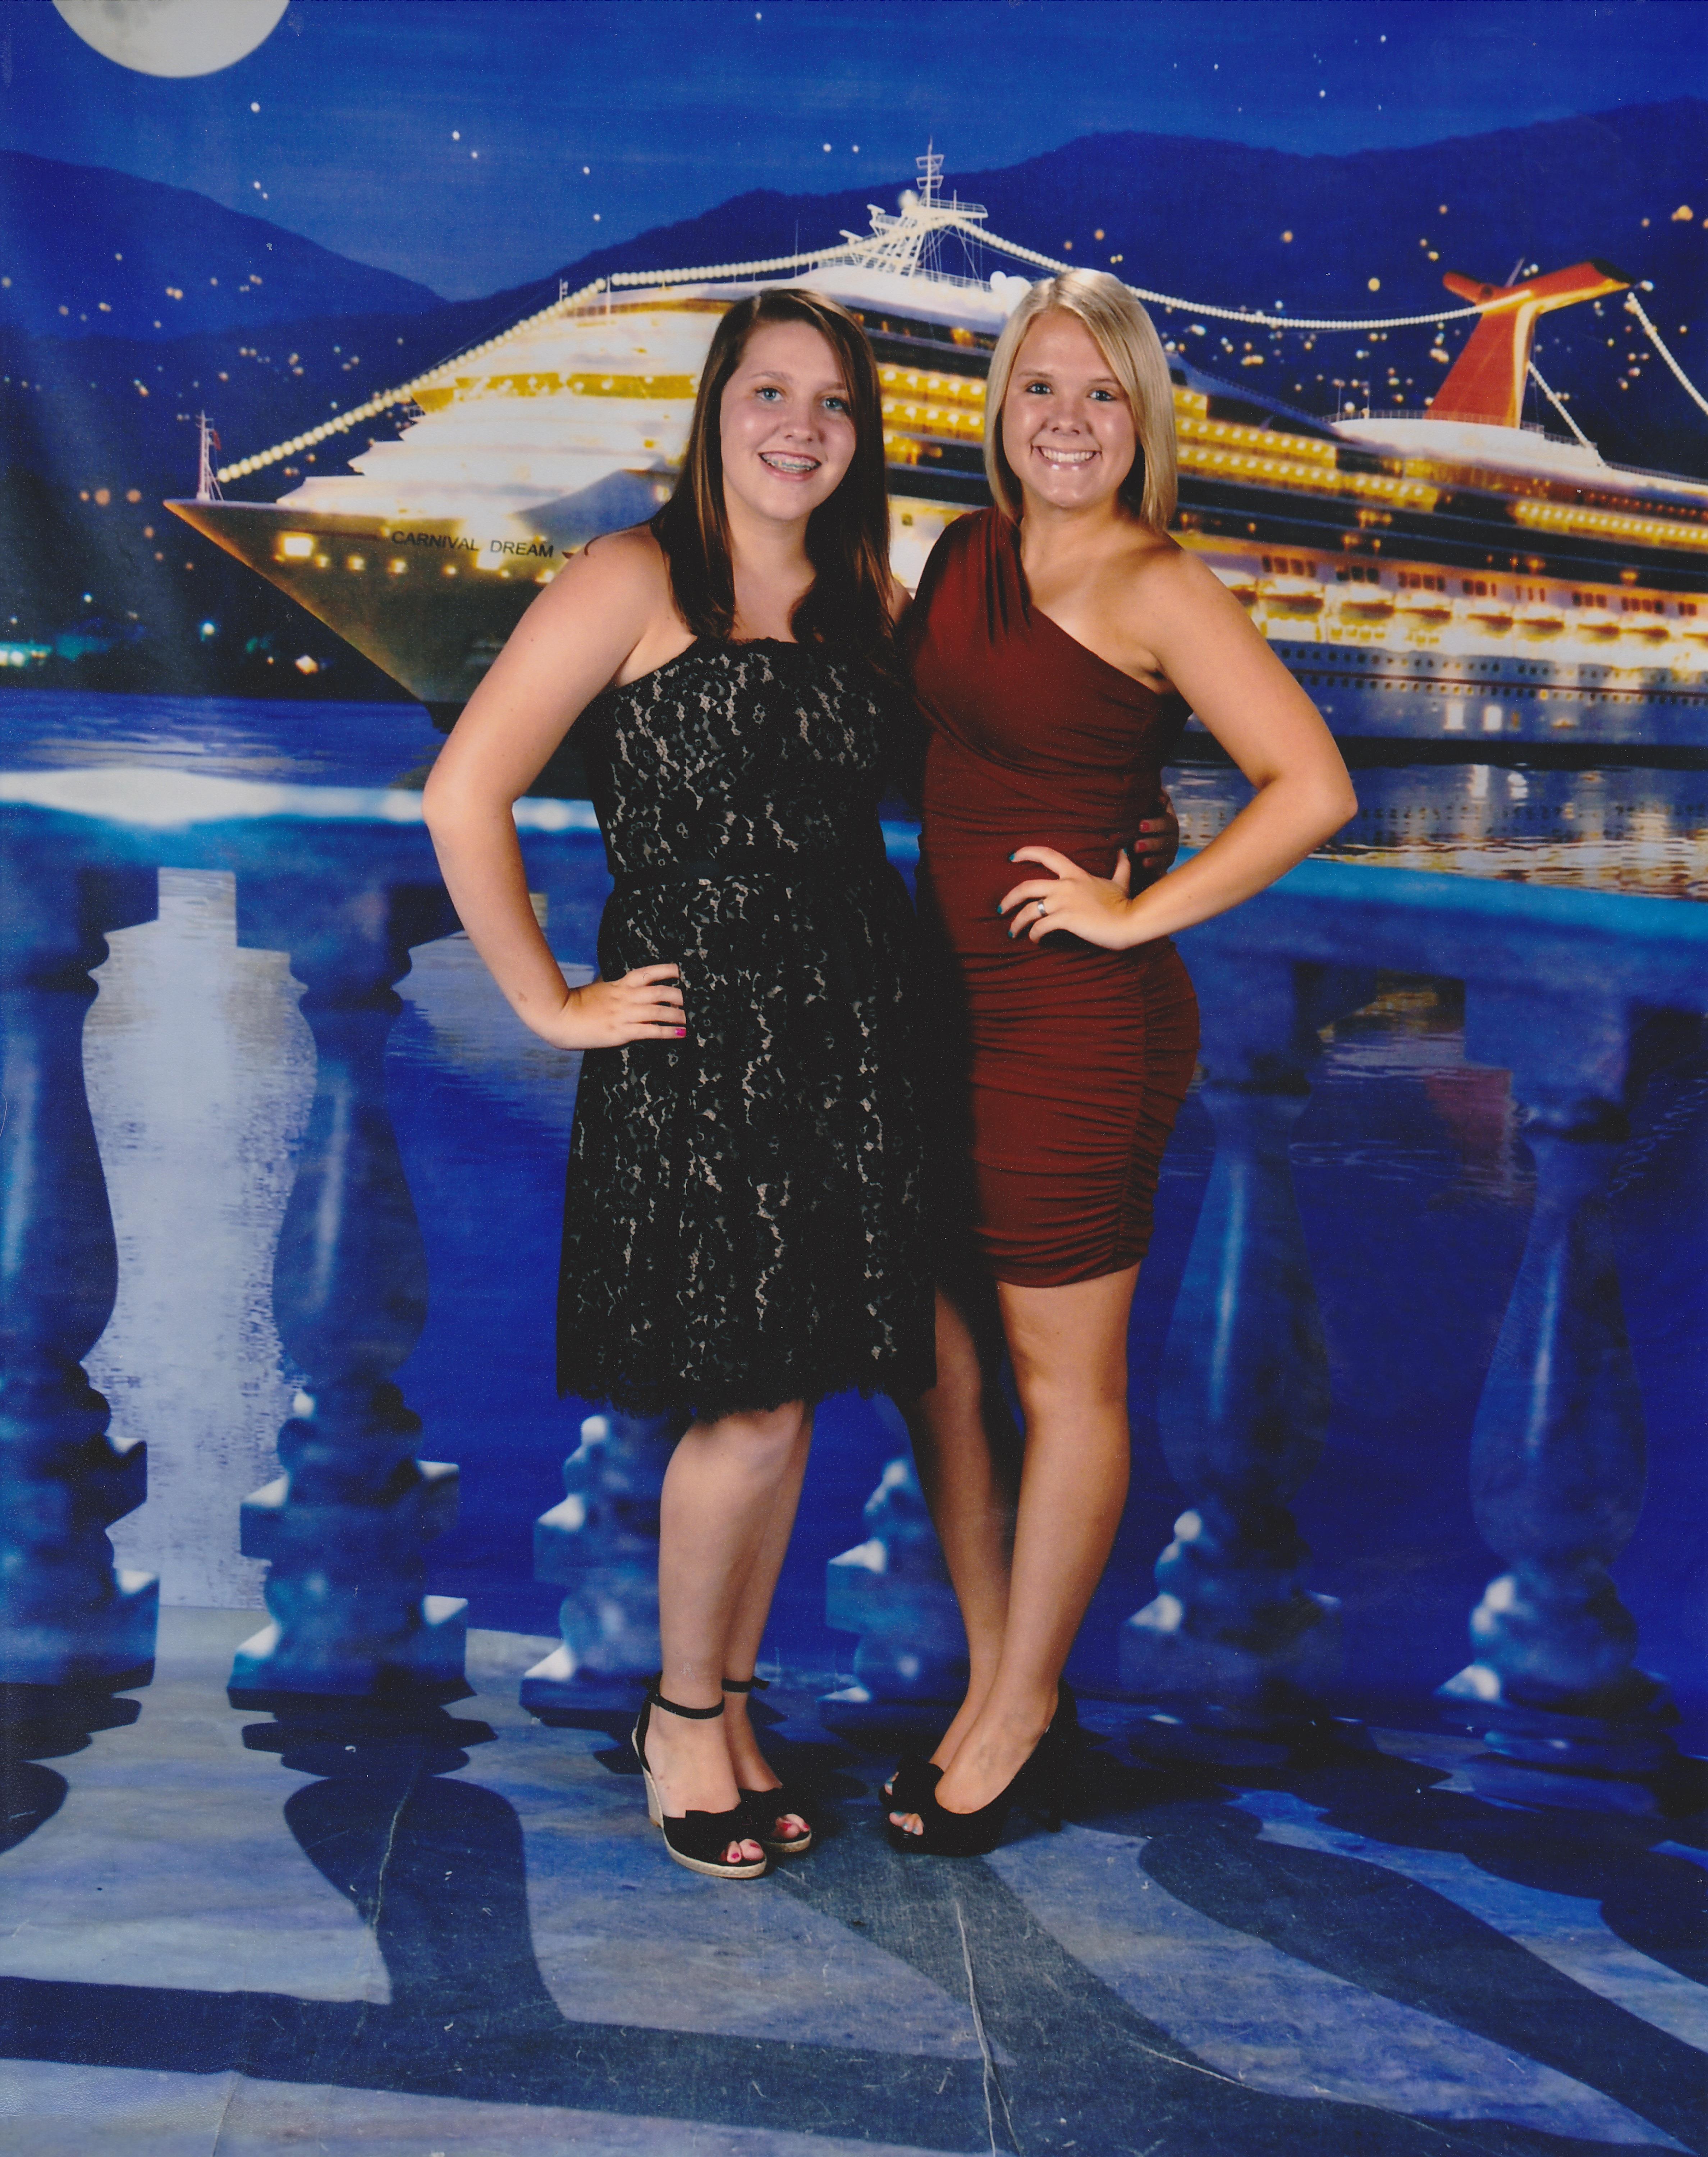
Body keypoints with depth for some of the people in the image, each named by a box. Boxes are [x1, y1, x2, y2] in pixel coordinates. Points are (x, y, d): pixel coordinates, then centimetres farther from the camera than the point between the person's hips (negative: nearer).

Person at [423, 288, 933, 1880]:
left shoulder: (864, 599, 12)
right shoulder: (636, 581, -6)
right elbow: (464, 794, -11)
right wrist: (550, 1003, -9)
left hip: (849, 1030, 6)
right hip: (696, 1034, -6)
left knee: (790, 1394, 11)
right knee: (747, 1414, -2)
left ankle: (729, 1706, 29)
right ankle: (682, 1713, 22)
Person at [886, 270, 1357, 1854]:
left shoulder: (1155, 587, -11)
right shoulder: (968, 554, 10)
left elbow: (1314, 789, -19)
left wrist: (1137, 914, -15)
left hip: (1077, 1017, -8)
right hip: (947, 998, 8)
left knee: (1060, 1372, 6)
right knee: (932, 1347, 13)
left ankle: (1020, 1710, 23)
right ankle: (994, 1676, 30)